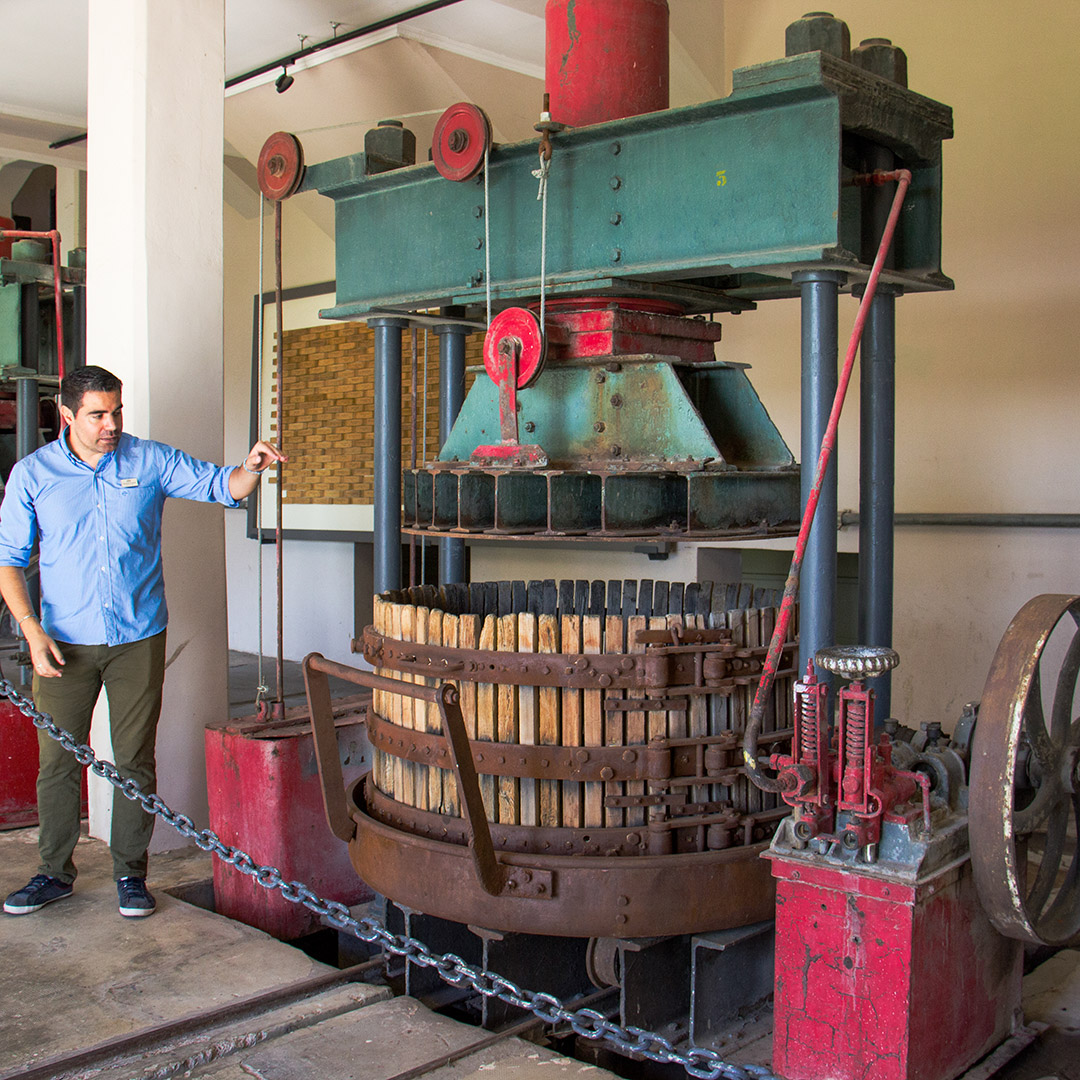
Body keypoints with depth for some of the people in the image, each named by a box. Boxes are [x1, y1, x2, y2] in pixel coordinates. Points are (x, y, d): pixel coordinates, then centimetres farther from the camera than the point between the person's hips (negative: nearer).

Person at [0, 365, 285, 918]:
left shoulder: (151, 461, 0)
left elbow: (221, 486, 1)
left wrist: (250, 467, -23)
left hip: (138, 639, 0)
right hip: (63, 643, 0)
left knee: (135, 761, 6)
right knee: (58, 760, 7)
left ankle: (130, 873, 19)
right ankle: (55, 872, 24)